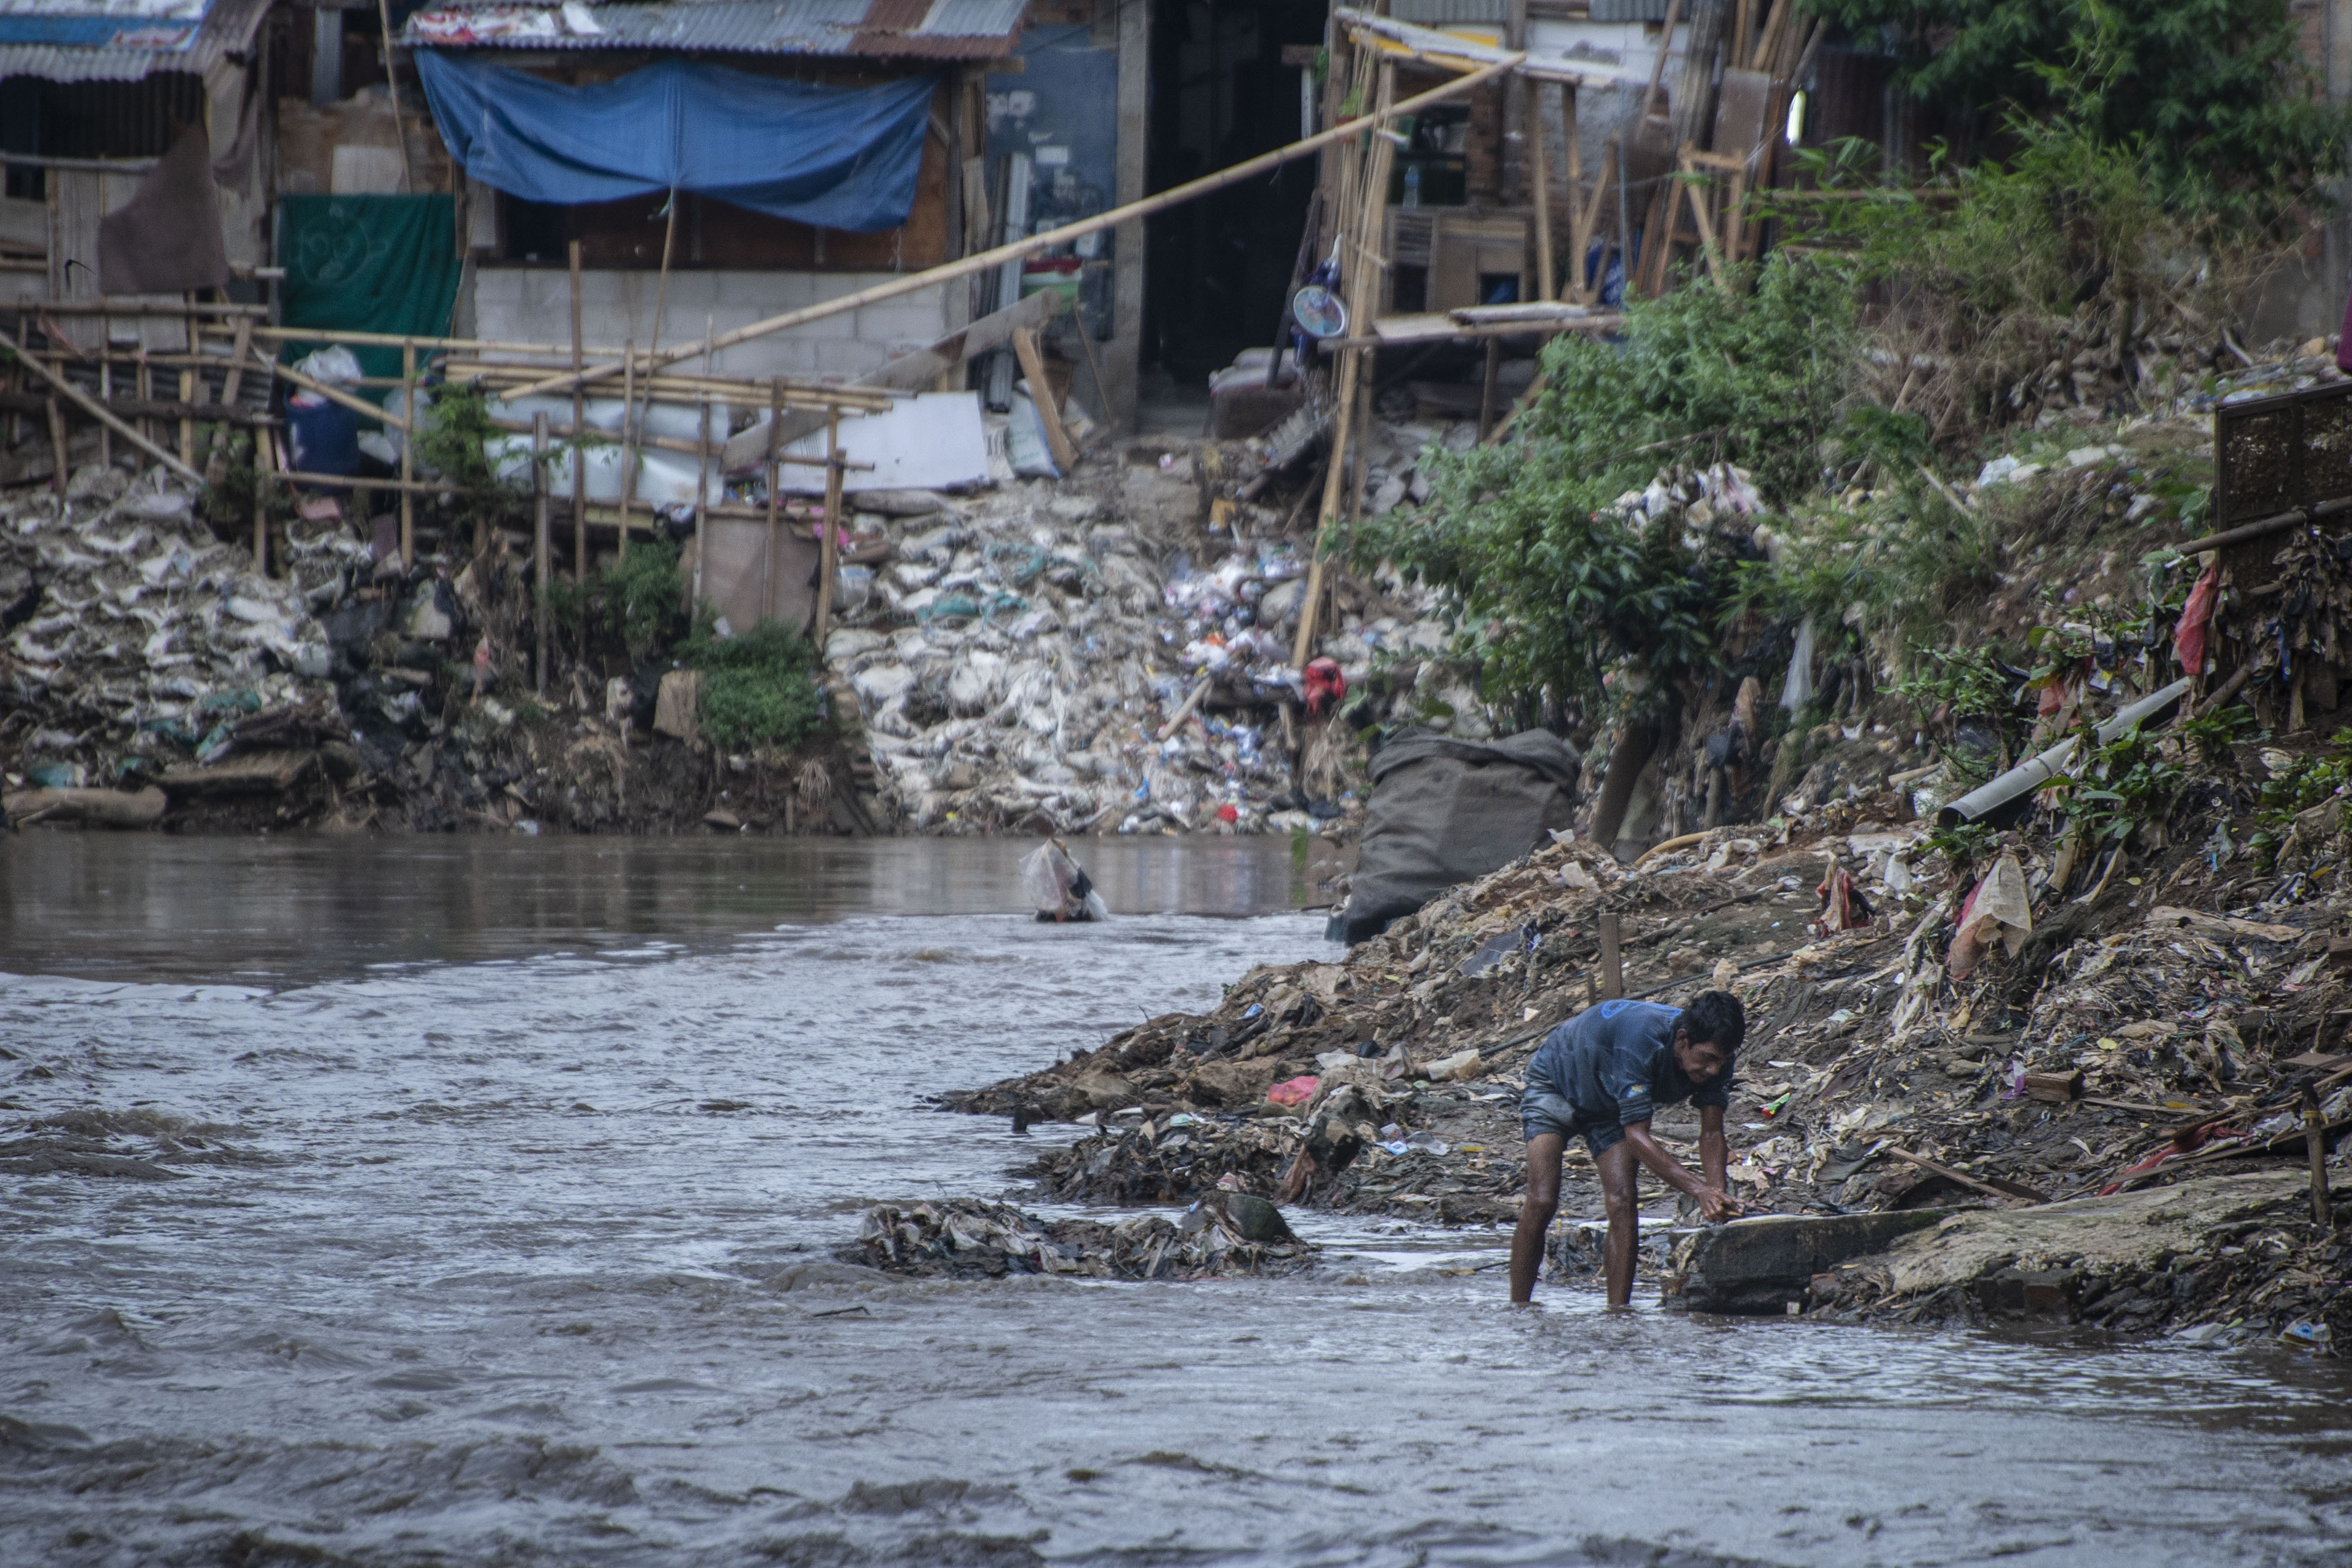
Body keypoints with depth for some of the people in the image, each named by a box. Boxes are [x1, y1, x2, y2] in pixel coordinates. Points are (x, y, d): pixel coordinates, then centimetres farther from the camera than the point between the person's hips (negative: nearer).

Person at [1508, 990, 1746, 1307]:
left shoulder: (1715, 1057, -23)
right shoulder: (1641, 1040, -43)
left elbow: (1711, 1133, -15)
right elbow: (1636, 1137, -41)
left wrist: (1717, 1195, -33)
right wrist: (1699, 1189, -47)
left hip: (1608, 1106, 5)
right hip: (1555, 1085, -5)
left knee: (1622, 1203, -14)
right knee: (1542, 1202, -19)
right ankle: (1518, 1310, -11)